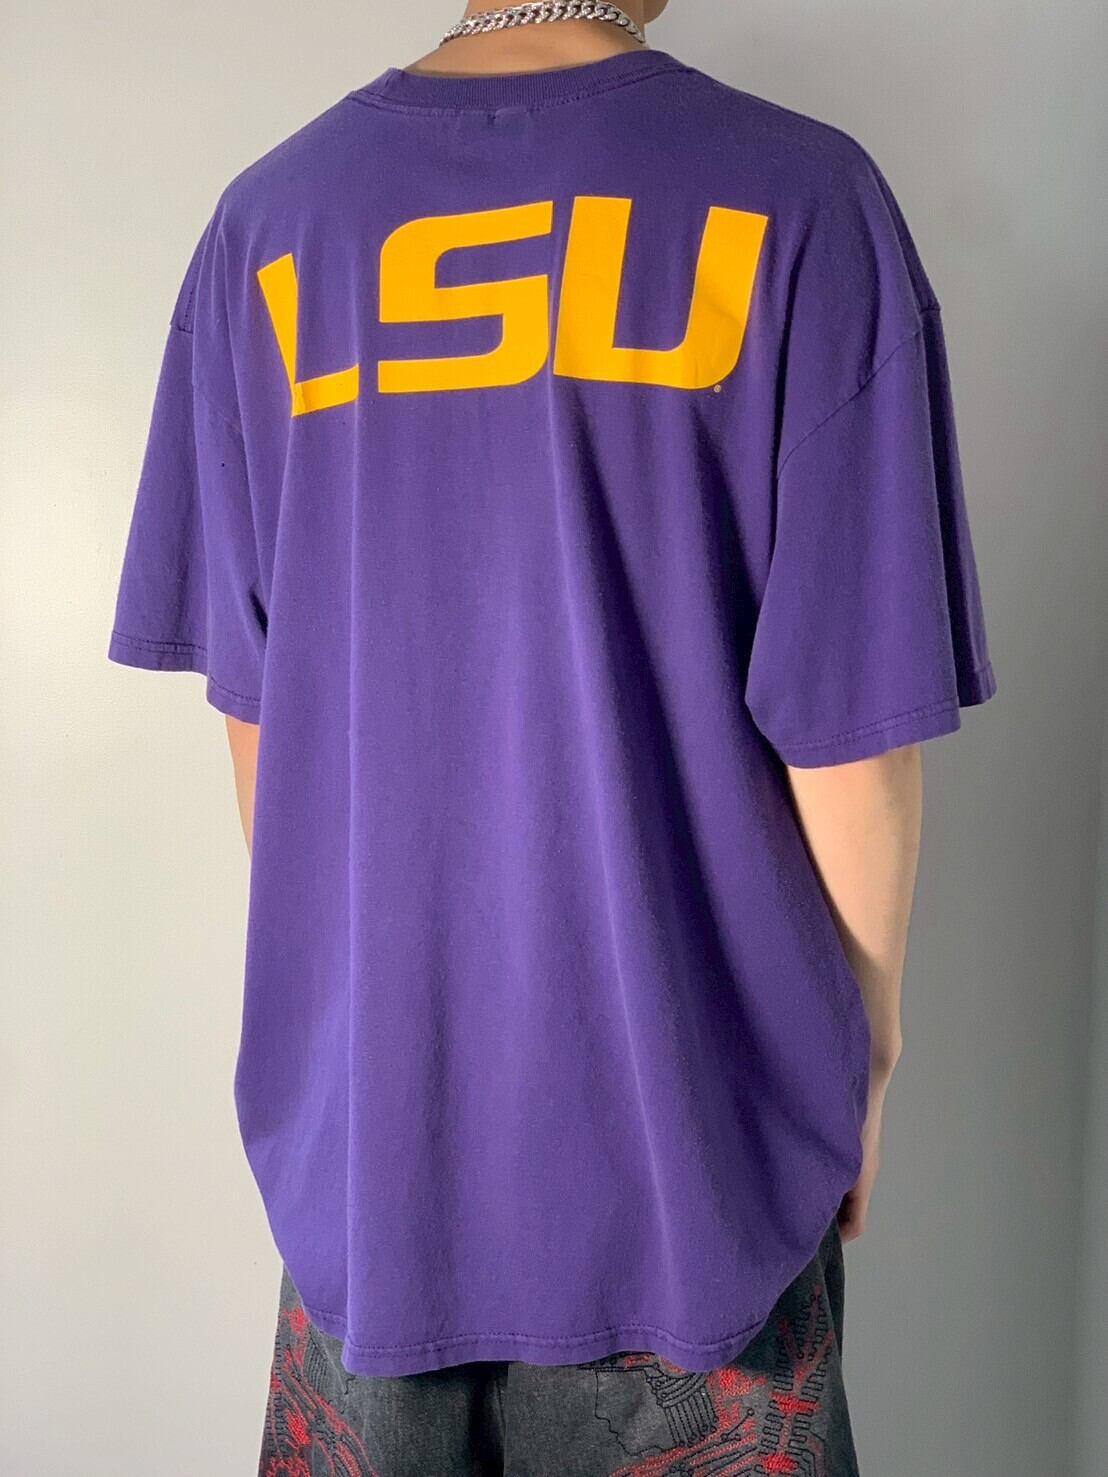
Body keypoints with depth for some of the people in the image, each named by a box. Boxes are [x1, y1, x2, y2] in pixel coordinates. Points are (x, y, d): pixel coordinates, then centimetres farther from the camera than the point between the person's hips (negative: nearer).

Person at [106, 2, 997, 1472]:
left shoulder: (269, 220, -2)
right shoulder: (804, 204, -13)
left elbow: (254, 699, 2)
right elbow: (852, 719, -13)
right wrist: (870, 1042, 4)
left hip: (360, 1107, 3)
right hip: (686, 1123, -2)